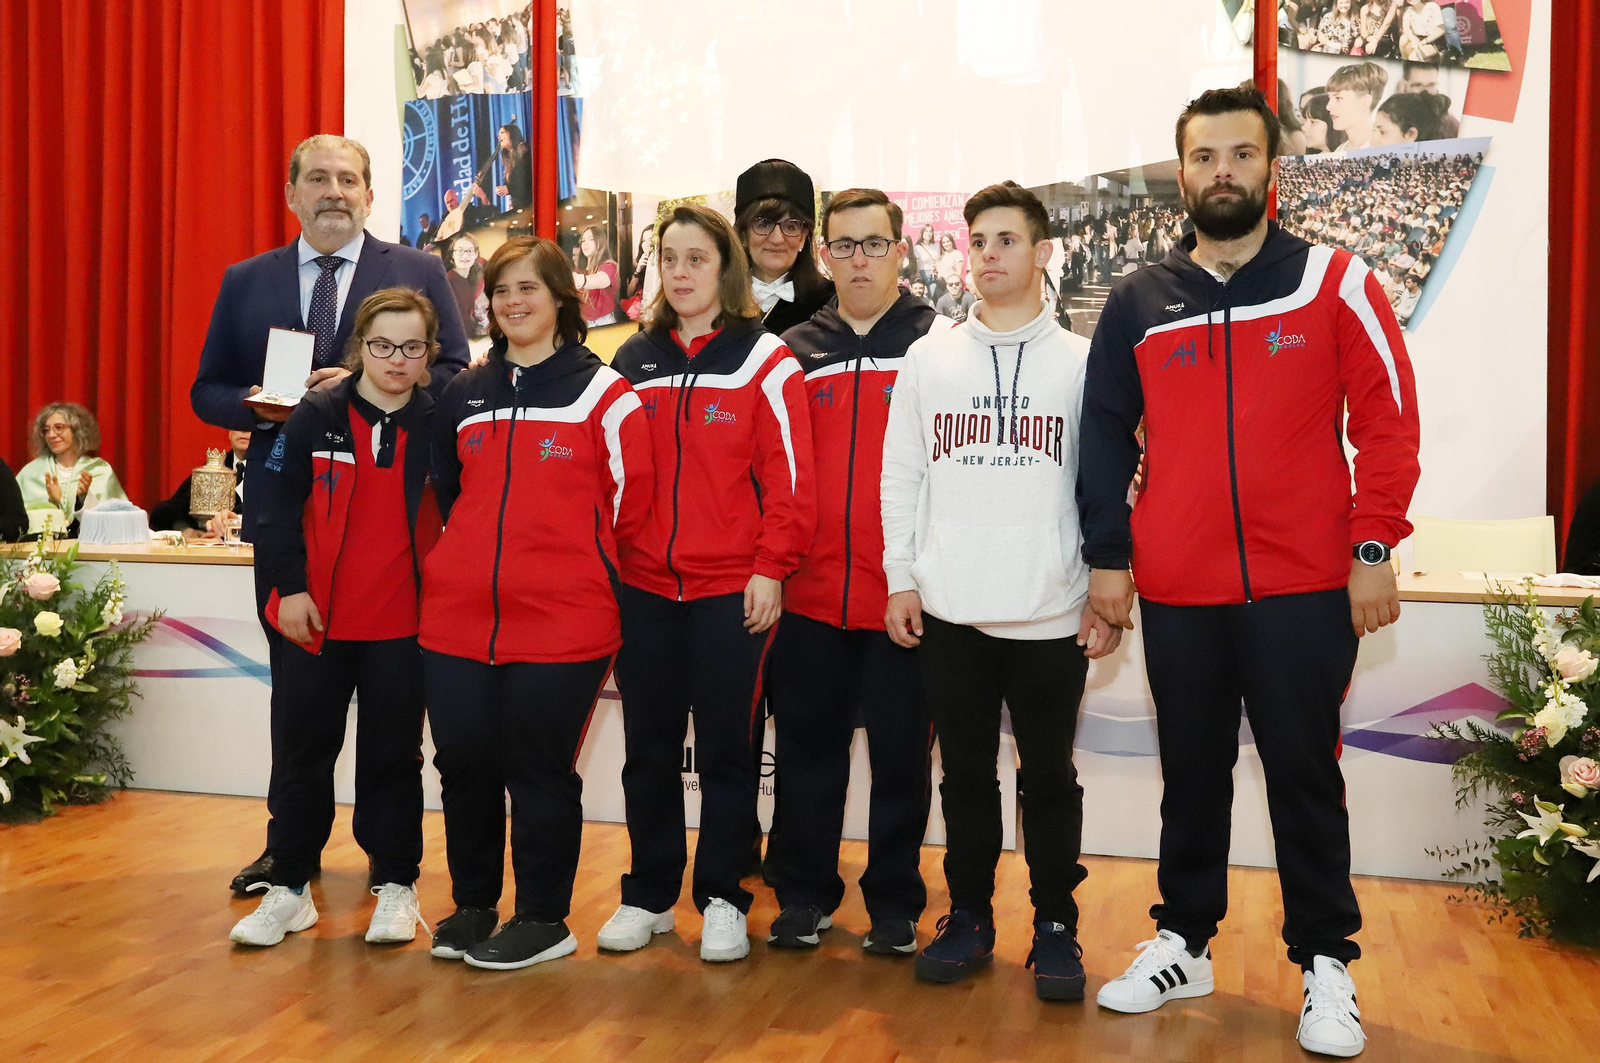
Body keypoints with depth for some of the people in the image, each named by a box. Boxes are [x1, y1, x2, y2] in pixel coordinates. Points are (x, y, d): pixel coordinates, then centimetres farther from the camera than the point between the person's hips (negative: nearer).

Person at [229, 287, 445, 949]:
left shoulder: (440, 424, 1)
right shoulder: (317, 417, 0)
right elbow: (276, 504, -1)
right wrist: (289, 586, -8)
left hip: (402, 625, 0)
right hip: (314, 619, 1)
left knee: (393, 755, 9)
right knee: (302, 751, 8)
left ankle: (396, 885, 21)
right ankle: (290, 887, 21)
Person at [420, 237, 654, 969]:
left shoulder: (603, 393, -2)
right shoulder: (464, 395, 15)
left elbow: (628, 501, -1)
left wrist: (573, 561, 3)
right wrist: (478, 557, 16)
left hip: (561, 621, -5)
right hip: (458, 615, 5)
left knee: (539, 770, 2)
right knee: (463, 763, 9)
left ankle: (543, 918, 18)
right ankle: (471, 906, 27)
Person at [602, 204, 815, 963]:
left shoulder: (765, 361, -2)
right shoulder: (633, 361, 11)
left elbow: (789, 476, -6)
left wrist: (771, 569, -11)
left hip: (732, 589, -4)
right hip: (642, 587, 4)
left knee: (725, 749, 4)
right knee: (649, 750, 11)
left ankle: (721, 900, 18)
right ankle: (649, 895, 24)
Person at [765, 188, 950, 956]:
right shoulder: (798, 350, 11)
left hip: (904, 594, -3)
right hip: (810, 592, 3)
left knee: (900, 752, 7)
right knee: (807, 746, 11)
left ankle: (895, 904, 21)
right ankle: (804, 894, 25)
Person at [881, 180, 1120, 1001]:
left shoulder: (1081, 362, 4)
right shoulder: (929, 357, 9)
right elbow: (900, 477, 9)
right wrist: (901, 579, 3)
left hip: (1052, 616, -2)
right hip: (949, 611, 2)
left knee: (1050, 776, 7)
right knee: (965, 774, 11)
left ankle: (1055, 926, 20)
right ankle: (968, 916, 25)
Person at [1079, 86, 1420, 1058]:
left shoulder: (1336, 284, 1)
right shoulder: (1139, 302, 7)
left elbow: (1387, 421, -1)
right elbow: (1106, 437, 8)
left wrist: (1373, 549, -7)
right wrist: (1107, 557, 4)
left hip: (1304, 589, -2)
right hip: (1177, 593, 2)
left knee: (1306, 774, 6)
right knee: (1192, 775, 13)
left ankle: (1326, 964, 21)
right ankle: (1183, 943, 27)